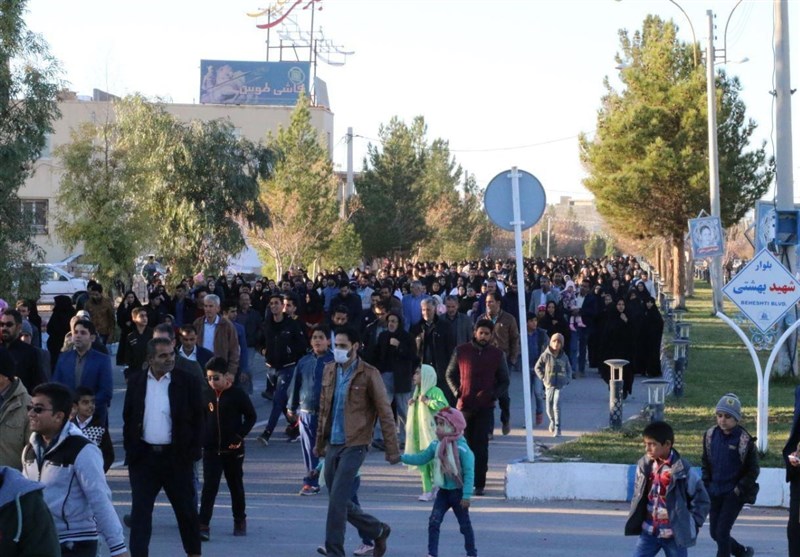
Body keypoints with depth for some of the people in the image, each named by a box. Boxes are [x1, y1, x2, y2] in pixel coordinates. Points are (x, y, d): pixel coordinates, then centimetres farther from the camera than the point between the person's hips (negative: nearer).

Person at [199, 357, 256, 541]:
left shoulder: (237, 394, -9)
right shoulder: (206, 395, 2)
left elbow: (251, 416, -3)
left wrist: (240, 436, -12)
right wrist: (200, 439, 2)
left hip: (233, 450, -2)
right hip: (211, 450, 2)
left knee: (236, 486, 13)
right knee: (209, 487, -5)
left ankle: (240, 521, 29)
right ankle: (203, 525, -8)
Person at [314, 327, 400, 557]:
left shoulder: (368, 374, -9)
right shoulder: (329, 370, 9)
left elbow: (385, 413, -7)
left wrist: (392, 449, -8)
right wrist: (320, 442, 21)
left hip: (354, 445, -6)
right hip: (333, 445, 6)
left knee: (337, 500, -13)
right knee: (341, 502, 11)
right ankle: (379, 531, 31)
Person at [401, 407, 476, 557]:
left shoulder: (461, 448, -22)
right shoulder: (436, 445, -1)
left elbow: (469, 473, -21)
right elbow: (421, 458, 7)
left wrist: (466, 495, -23)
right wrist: (402, 457, -4)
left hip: (458, 492, -5)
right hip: (443, 492, 5)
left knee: (465, 525, 9)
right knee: (433, 522, -4)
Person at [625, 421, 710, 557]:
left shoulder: (682, 469, -15)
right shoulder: (644, 465, 0)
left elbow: (701, 499, -7)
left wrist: (692, 524, -8)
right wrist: (635, 519, 7)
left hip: (675, 533, -4)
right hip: (649, 531, 4)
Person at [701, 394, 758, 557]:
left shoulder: (744, 440, -12)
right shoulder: (710, 435, 2)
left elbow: (753, 470, -5)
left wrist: (739, 489, -11)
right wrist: (706, 485, 5)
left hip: (734, 494, -5)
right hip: (715, 493, 6)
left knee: (722, 531, -10)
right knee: (715, 533, 11)